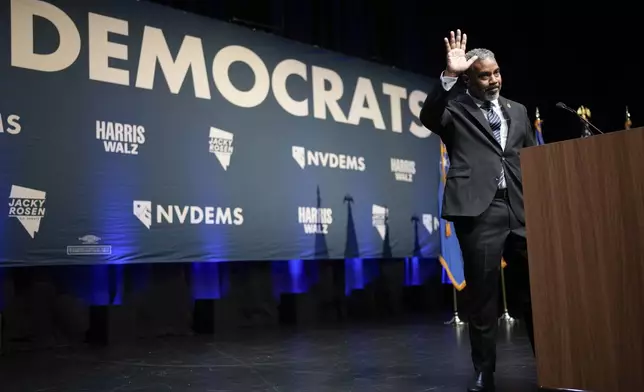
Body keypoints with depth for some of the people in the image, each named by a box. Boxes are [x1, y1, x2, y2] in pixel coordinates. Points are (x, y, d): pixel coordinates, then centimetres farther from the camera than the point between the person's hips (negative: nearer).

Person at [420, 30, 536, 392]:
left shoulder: (518, 111, 20)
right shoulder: (457, 108, 6)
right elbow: (429, 117, -15)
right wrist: (449, 75, -20)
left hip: (520, 209, 4)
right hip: (479, 209, -4)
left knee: (533, 290, 6)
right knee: (483, 293, 1)